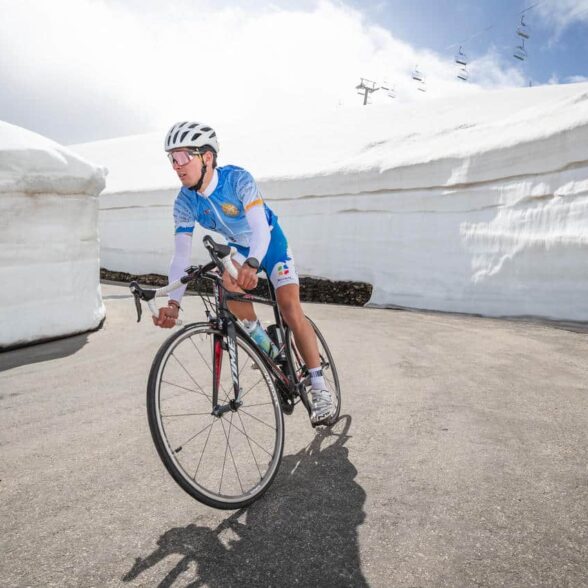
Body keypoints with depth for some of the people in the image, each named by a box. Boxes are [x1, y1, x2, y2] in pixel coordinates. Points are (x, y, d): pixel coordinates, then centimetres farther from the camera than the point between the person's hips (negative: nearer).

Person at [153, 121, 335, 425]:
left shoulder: (238, 179, -30)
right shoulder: (185, 202, -17)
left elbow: (260, 229, -40)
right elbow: (181, 255, -21)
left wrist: (252, 265, -60)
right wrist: (173, 302, -33)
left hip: (270, 243, -4)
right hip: (239, 249, 4)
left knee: (291, 310, -18)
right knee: (228, 279, -30)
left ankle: (319, 388, -7)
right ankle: (265, 345, -8)